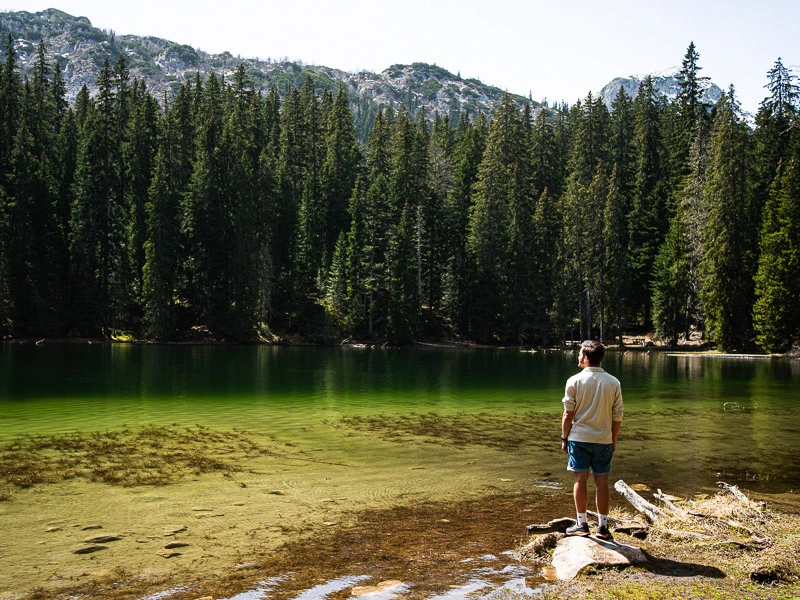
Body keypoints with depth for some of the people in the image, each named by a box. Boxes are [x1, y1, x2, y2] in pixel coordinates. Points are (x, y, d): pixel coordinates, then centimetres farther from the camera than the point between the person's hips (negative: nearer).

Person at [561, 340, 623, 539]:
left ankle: (582, 524, 8)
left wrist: (564, 438, 4)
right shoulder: (614, 383, 1)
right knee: (602, 481, 7)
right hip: (604, 440, 2)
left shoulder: (575, 381, -7)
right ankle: (603, 526, 12)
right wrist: (613, 440, 14)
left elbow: (568, 414, -6)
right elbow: (617, 416, 3)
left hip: (579, 438, -2)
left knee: (581, 480, 4)